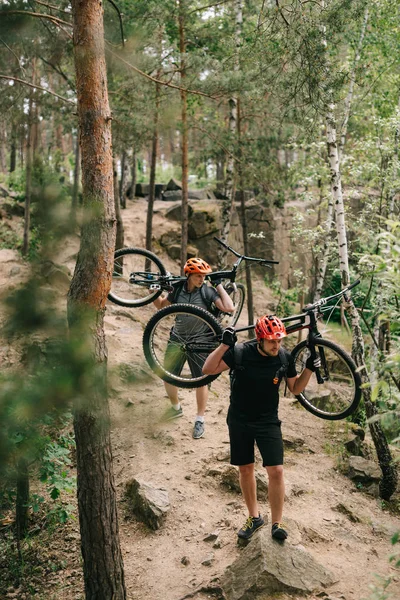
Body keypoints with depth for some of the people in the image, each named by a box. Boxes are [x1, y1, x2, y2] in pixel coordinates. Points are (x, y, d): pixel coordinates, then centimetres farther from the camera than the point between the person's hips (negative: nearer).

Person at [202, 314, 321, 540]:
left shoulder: (285, 357, -10)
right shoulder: (240, 353, -17)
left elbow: (295, 388, 4)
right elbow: (208, 369, -18)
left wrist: (309, 369, -13)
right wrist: (224, 344, -29)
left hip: (268, 421, 0)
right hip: (240, 421, 0)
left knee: (276, 470, -8)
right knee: (246, 469, 11)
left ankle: (277, 523, 6)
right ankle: (255, 517, 29)